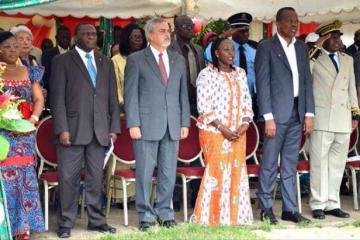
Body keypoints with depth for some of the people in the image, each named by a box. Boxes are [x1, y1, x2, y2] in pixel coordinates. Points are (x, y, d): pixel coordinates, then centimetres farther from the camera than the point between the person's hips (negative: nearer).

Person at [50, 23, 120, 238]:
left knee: (96, 178, 7)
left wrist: (114, 127, 6)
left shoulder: (106, 63, 16)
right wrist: (62, 129, -11)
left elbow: (113, 97, 15)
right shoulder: (62, 61, 4)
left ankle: (96, 220, 16)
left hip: (100, 131, 3)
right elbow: (57, 98, -2)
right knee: (69, 178, -1)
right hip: (73, 129, -3)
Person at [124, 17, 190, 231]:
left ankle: (165, 213, 19)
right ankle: (146, 215, 10)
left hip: (172, 126, 4)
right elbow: (131, 94, -2)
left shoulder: (179, 60, 14)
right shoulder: (136, 60, 1)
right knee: (145, 173, 0)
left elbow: (183, 93, 14)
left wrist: (185, 123, 7)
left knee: (169, 173, 7)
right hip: (147, 125, -4)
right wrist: (133, 124, -9)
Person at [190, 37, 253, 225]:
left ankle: (235, 215, 12)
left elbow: (247, 102, 13)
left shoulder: (240, 73, 13)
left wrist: (245, 124, -3)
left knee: (237, 172, 4)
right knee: (217, 171, -6)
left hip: (238, 133, 5)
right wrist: (222, 128, -15)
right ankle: (213, 217, 2)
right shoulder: (207, 74, -5)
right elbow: (204, 107, -11)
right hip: (214, 132, -5)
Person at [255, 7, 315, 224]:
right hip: (277, 113, -5)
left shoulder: (302, 48, 15)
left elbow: (307, 81, 14)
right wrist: (268, 117, -14)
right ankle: (266, 208, 8)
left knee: (290, 164, 9)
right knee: (269, 164, -1)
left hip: (297, 113, 5)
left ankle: (290, 209, 14)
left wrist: (309, 113, 6)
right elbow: (262, 84, -8)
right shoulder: (266, 47, -3)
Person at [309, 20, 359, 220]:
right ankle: (318, 205, 5)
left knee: (337, 163, 8)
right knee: (319, 162, -1)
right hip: (321, 118, -5)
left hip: (343, 120, 5)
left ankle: (333, 204, 15)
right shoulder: (313, 59, 0)